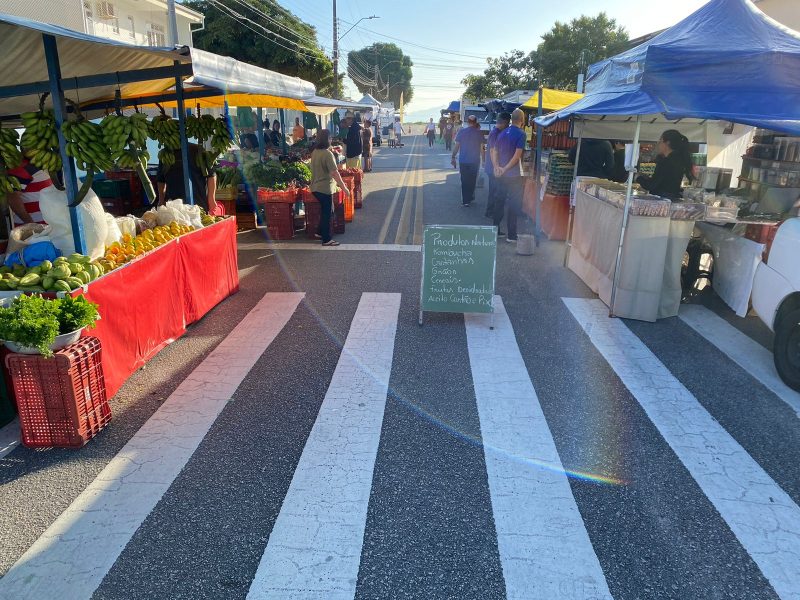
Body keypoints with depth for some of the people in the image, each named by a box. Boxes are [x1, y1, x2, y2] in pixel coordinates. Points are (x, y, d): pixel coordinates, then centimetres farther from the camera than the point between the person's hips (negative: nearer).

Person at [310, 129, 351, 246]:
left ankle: (321, 232, 29)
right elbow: (334, 173, -23)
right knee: (326, 213, 1)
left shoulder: (315, 152, 7)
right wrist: (344, 187, -18)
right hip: (325, 188, -8)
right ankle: (326, 239, 8)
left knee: (326, 210, 22)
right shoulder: (327, 154, -19)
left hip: (316, 187, 8)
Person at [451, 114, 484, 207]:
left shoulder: (461, 132, -4)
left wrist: (453, 157, 4)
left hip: (463, 161, 0)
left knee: (464, 181, 7)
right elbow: (482, 147, -3)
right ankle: (470, 198, 19)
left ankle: (465, 201, 6)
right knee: (472, 180, 14)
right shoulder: (479, 133, -5)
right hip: (475, 160, 0)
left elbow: (457, 146, -4)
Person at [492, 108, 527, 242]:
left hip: (501, 174, 7)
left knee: (499, 201, 15)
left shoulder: (502, 133, 10)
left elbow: (494, 151, 8)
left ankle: (495, 230, 22)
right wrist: (506, 169, -14)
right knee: (514, 204, -1)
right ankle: (511, 235, 2)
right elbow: (517, 155, -18)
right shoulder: (520, 134, -11)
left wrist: (497, 167, -3)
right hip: (514, 175, -7)